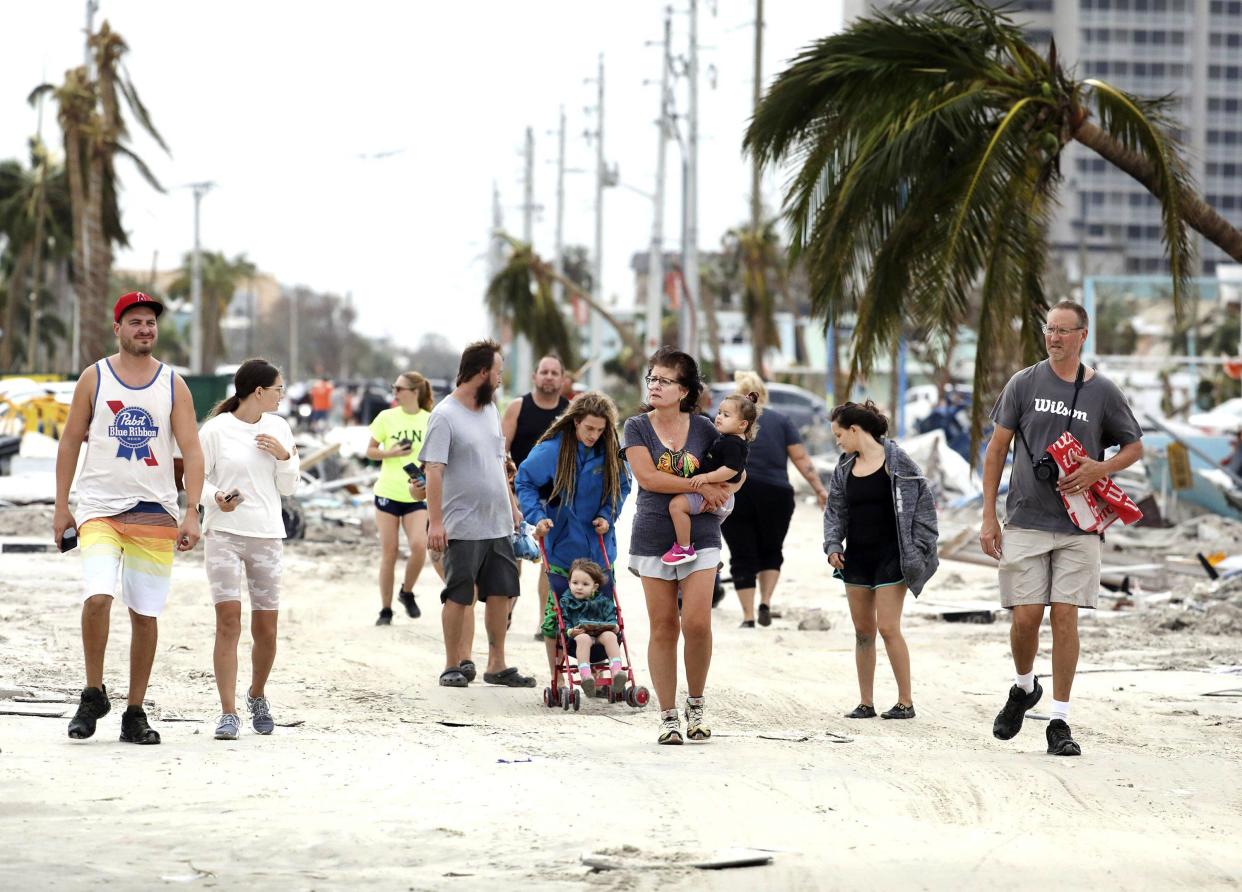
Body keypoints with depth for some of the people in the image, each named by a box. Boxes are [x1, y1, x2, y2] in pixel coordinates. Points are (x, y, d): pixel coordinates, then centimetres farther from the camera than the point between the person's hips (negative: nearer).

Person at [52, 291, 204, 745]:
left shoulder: (173, 385, 6)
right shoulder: (94, 378, 4)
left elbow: (191, 450, 3)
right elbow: (70, 441, 8)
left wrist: (191, 513, -7)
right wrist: (61, 506, 2)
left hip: (155, 512, 2)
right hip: (99, 507, -2)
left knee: (145, 614, 3)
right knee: (97, 596, -20)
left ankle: (135, 714, 12)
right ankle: (93, 695, -2)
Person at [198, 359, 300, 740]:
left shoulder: (278, 428, 10)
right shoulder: (215, 430, -3)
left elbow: (288, 488, 14)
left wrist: (284, 457, -4)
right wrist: (216, 498, -19)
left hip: (267, 536, 4)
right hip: (224, 533, -4)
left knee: (266, 627, 3)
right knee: (228, 620, -13)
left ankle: (257, 695, 30)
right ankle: (228, 712, -11)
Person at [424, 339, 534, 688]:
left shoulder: (490, 410, 13)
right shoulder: (445, 416, -12)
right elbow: (433, 471, -17)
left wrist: (512, 505, 21)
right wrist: (435, 522, -22)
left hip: (499, 525, 8)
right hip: (463, 527, -8)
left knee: (502, 593, 9)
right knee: (459, 597, -1)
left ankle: (497, 665, 17)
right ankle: (453, 666, 8)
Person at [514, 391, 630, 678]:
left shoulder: (610, 451, -2)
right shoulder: (552, 449, -12)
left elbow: (622, 487, 9)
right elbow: (525, 483, -4)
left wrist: (607, 517, -6)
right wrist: (537, 516, -17)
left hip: (598, 545, 3)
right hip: (562, 544, -3)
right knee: (556, 609, 0)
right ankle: (556, 678, 10)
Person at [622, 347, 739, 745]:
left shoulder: (702, 428, 4)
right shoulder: (637, 428, 1)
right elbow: (646, 476, -13)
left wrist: (722, 492, -6)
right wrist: (700, 485, -14)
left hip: (699, 536, 0)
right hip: (654, 536, 0)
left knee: (697, 623, -11)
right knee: (663, 628, 3)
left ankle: (696, 705, 10)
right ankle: (668, 716, 11)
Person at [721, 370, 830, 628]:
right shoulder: (781, 421, 9)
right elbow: (800, 458, 3)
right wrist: (819, 489, 3)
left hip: (735, 494, -1)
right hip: (776, 495, 1)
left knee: (742, 557, 5)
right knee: (771, 552, 18)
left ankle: (748, 616, -1)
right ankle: (766, 602, -1)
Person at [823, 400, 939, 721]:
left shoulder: (897, 462, -8)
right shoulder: (844, 469, 10)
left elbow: (923, 502, -7)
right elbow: (835, 511, 15)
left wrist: (919, 548, -10)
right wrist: (832, 544, -1)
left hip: (890, 556, -6)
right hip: (856, 556, 6)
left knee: (888, 628, -9)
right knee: (863, 630, 8)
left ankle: (906, 701, -1)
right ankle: (865, 703, 14)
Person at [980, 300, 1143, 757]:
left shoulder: (1103, 392, 4)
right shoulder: (1024, 384, 4)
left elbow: (1135, 446, 14)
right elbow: (996, 450, 8)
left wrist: (1099, 469, -7)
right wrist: (988, 517, 3)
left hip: (1078, 526, 0)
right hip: (1025, 522, 0)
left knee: (1065, 616, -5)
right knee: (1025, 617, -4)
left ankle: (1060, 722, 1)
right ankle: (1024, 687, 26)